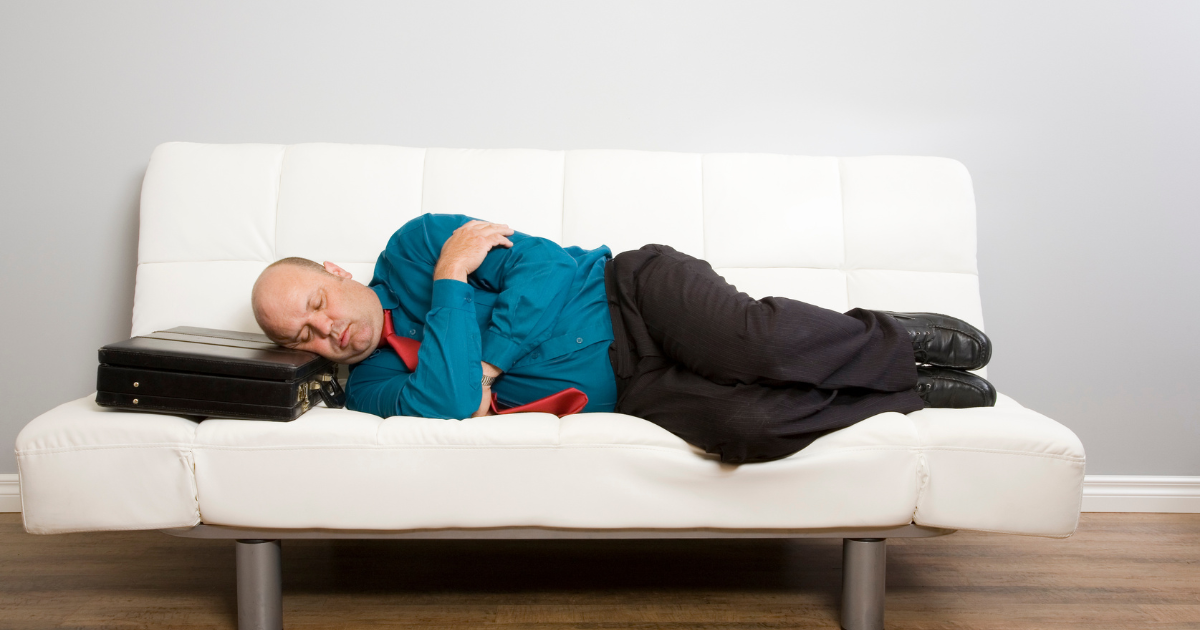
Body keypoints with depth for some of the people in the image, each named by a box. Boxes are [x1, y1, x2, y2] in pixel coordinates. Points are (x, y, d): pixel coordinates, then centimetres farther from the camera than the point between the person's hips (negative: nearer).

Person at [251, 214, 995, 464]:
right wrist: (452, 278, -16)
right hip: (627, 390, 1)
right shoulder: (372, 390, 2)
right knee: (746, 425, -28)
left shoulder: (415, 245, 1)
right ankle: (913, 389, -2)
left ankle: (893, 340, -1)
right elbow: (447, 405, -19)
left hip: (629, 289, -1)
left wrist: (486, 364, -16)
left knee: (755, 342, -33)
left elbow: (544, 266, -6)